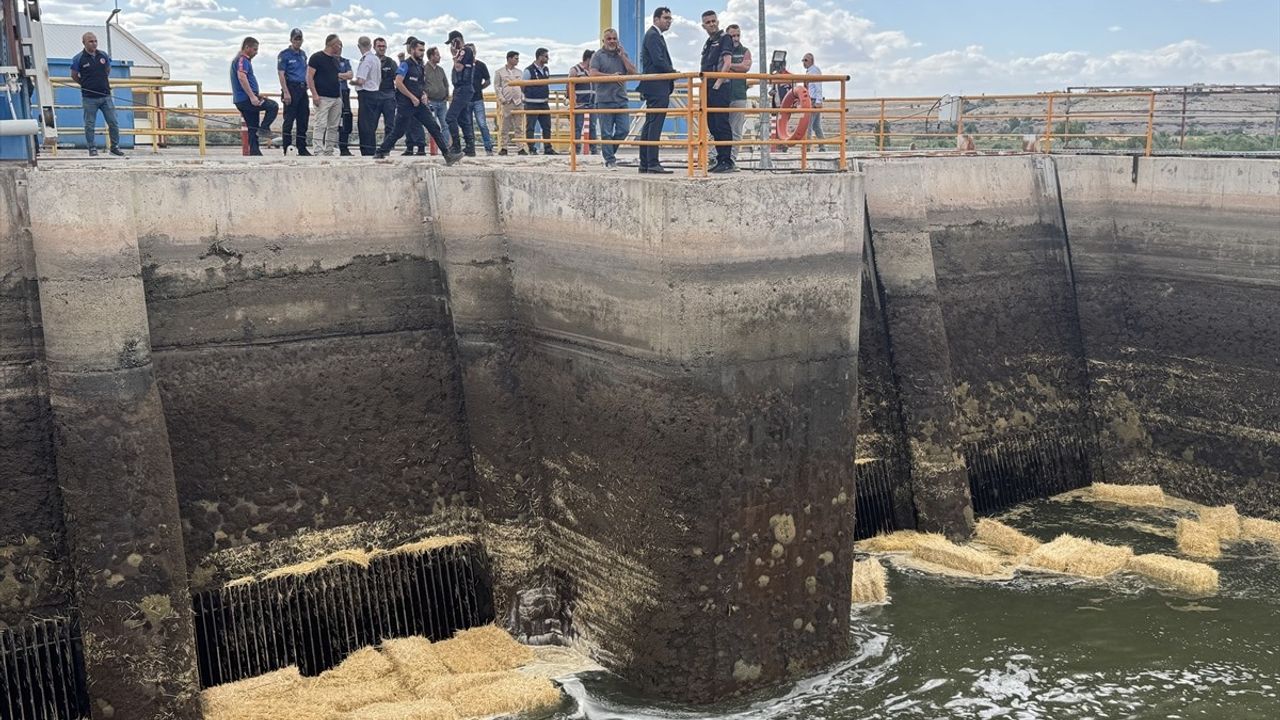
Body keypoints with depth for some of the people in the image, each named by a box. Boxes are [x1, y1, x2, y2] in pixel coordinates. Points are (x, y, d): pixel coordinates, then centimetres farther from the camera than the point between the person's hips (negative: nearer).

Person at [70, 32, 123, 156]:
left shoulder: (104, 55, 4)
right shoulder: (79, 58, -6)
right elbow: (74, 76, 5)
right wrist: (85, 84, 9)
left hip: (105, 95, 3)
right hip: (89, 98, -3)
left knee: (113, 122, 4)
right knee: (89, 125, 3)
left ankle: (115, 146, 16)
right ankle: (92, 148, 12)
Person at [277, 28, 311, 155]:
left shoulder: (303, 54, 16)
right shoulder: (284, 54, -4)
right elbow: (281, 74, -10)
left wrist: (306, 85, 13)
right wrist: (286, 92, -18)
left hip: (302, 89, 7)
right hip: (291, 88, -7)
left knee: (303, 119, 7)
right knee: (289, 119, -6)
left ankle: (302, 148, 12)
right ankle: (287, 148, -4)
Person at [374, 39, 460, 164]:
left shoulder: (420, 66, 16)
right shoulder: (405, 64, -8)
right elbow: (398, 83, -17)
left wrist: (424, 95, 6)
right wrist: (412, 97, -16)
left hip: (418, 104, 7)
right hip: (405, 105, -7)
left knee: (434, 127, -2)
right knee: (398, 132, -3)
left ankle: (447, 155, -6)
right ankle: (380, 153, 12)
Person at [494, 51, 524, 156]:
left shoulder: (519, 72, 16)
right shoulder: (499, 72, 5)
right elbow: (497, 86, 2)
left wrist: (523, 97, 4)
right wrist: (501, 98, -9)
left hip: (518, 102, 3)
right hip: (506, 102, -3)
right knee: (504, 126, -2)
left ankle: (520, 148, 1)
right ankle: (503, 148, 2)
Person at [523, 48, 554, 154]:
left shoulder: (546, 70, 11)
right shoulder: (529, 71, -11)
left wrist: (547, 96, 15)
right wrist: (530, 96, 0)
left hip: (544, 104, 7)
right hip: (532, 104, -7)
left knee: (547, 127, 8)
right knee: (530, 127, -2)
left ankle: (548, 148, 14)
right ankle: (532, 149, 2)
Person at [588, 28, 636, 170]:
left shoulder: (622, 54, 15)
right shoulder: (598, 55, 1)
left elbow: (632, 72, 5)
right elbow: (593, 74, -11)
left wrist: (622, 56, -1)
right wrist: (611, 76, -12)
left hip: (621, 99, 4)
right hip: (605, 100, -4)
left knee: (623, 129, 0)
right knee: (607, 133, -3)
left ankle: (609, 151, 21)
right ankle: (610, 160, 3)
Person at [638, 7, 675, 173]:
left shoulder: (656, 35, 22)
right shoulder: (653, 36, -11)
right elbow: (658, 61, -20)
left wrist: (671, 73, 8)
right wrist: (674, 72, -8)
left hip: (655, 88, 11)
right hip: (657, 87, -11)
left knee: (649, 126, 11)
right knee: (655, 126, -12)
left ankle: (645, 163, 14)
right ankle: (653, 164, -14)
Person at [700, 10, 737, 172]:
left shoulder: (724, 38, -3)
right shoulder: (708, 43, 21)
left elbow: (727, 62, -14)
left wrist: (718, 82, -21)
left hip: (720, 88, -9)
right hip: (708, 89, 9)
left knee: (722, 125, -11)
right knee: (713, 125, 9)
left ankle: (727, 161, -11)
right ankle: (720, 160, 14)